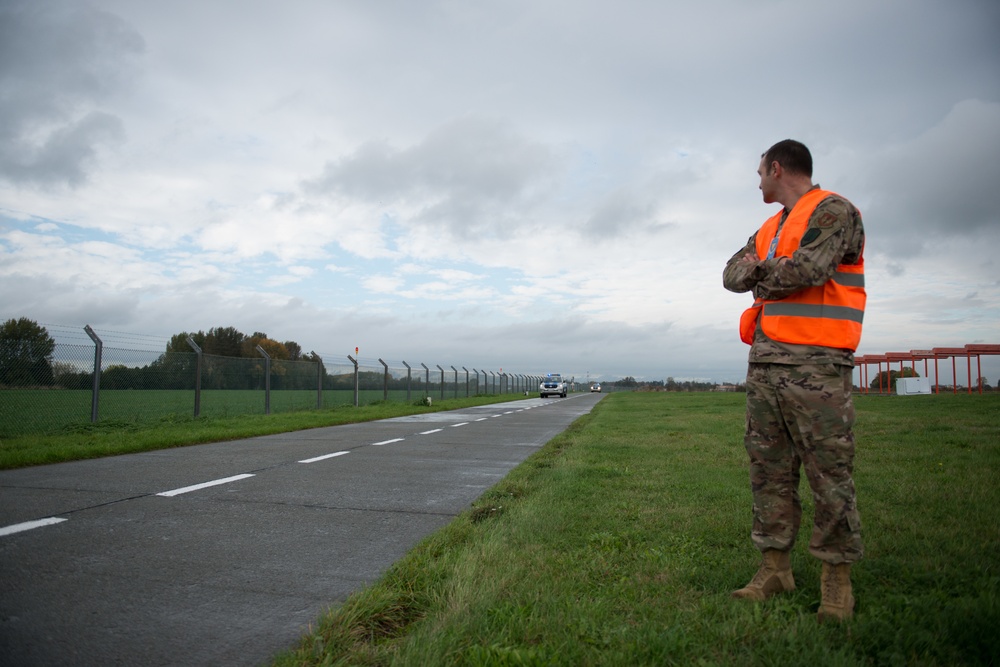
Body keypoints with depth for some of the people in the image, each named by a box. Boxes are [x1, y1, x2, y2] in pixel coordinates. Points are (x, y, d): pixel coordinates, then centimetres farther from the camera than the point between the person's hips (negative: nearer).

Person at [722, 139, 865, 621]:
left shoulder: (833, 211, -2)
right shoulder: (770, 229, 23)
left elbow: (809, 269, -17)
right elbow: (733, 275, 15)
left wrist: (762, 276, 0)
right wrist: (754, 270, -7)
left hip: (815, 364, -8)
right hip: (765, 362, 8)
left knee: (829, 472, -3)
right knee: (769, 469, 8)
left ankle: (837, 580, 8)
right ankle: (775, 568, 16)